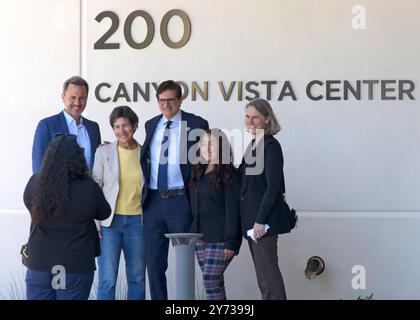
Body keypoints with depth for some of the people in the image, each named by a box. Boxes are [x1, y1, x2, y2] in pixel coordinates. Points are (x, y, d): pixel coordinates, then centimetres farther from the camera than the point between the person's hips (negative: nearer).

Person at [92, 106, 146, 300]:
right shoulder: (103, 152, -1)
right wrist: (95, 223, -6)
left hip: (138, 220, 3)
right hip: (110, 221, -2)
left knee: (137, 278, 8)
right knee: (107, 278, -7)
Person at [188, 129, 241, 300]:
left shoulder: (229, 174, -8)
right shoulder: (197, 173, 14)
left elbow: (232, 210, -13)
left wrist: (230, 242, -18)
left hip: (220, 239, -7)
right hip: (200, 236, 7)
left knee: (210, 280, -13)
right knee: (215, 282, 9)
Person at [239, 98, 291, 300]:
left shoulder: (271, 146, -10)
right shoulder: (252, 145, 16)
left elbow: (273, 187, -16)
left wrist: (260, 221, -19)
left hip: (264, 218, -9)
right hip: (251, 218, 9)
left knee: (267, 272, -8)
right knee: (263, 274, 10)